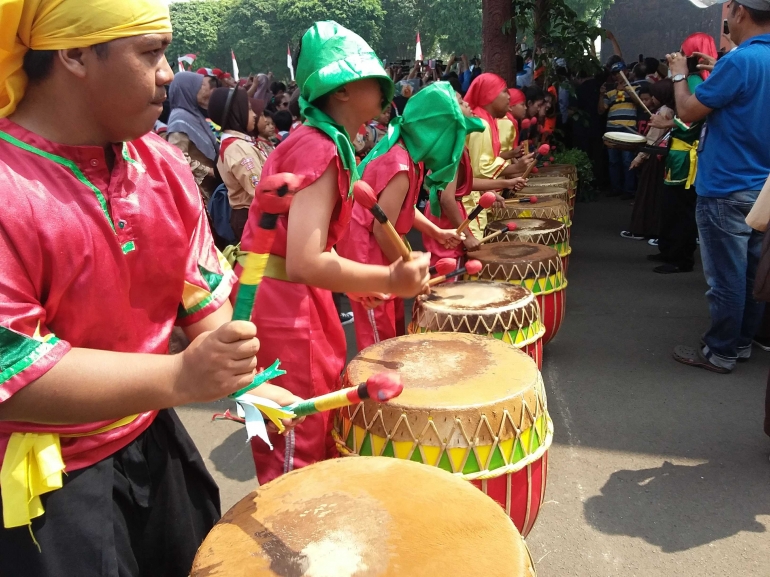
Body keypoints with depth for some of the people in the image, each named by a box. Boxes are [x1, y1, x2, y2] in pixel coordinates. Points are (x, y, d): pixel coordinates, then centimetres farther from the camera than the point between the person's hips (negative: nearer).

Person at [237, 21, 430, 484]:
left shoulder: (310, 141, 14)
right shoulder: (320, 149, -18)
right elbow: (304, 263, -27)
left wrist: (358, 282, 16)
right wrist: (388, 280, -27)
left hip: (290, 305, 10)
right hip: (285, 311, -10)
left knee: (318, 447, 23)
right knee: (297, 464, 5)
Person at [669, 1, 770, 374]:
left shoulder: (739, 61, -17)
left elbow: (688, 112, -12)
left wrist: (679, 75, 4)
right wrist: (715, 70, 16)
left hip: (726, 189, -8)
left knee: (725, 276, 0)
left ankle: (720, 352, 11)